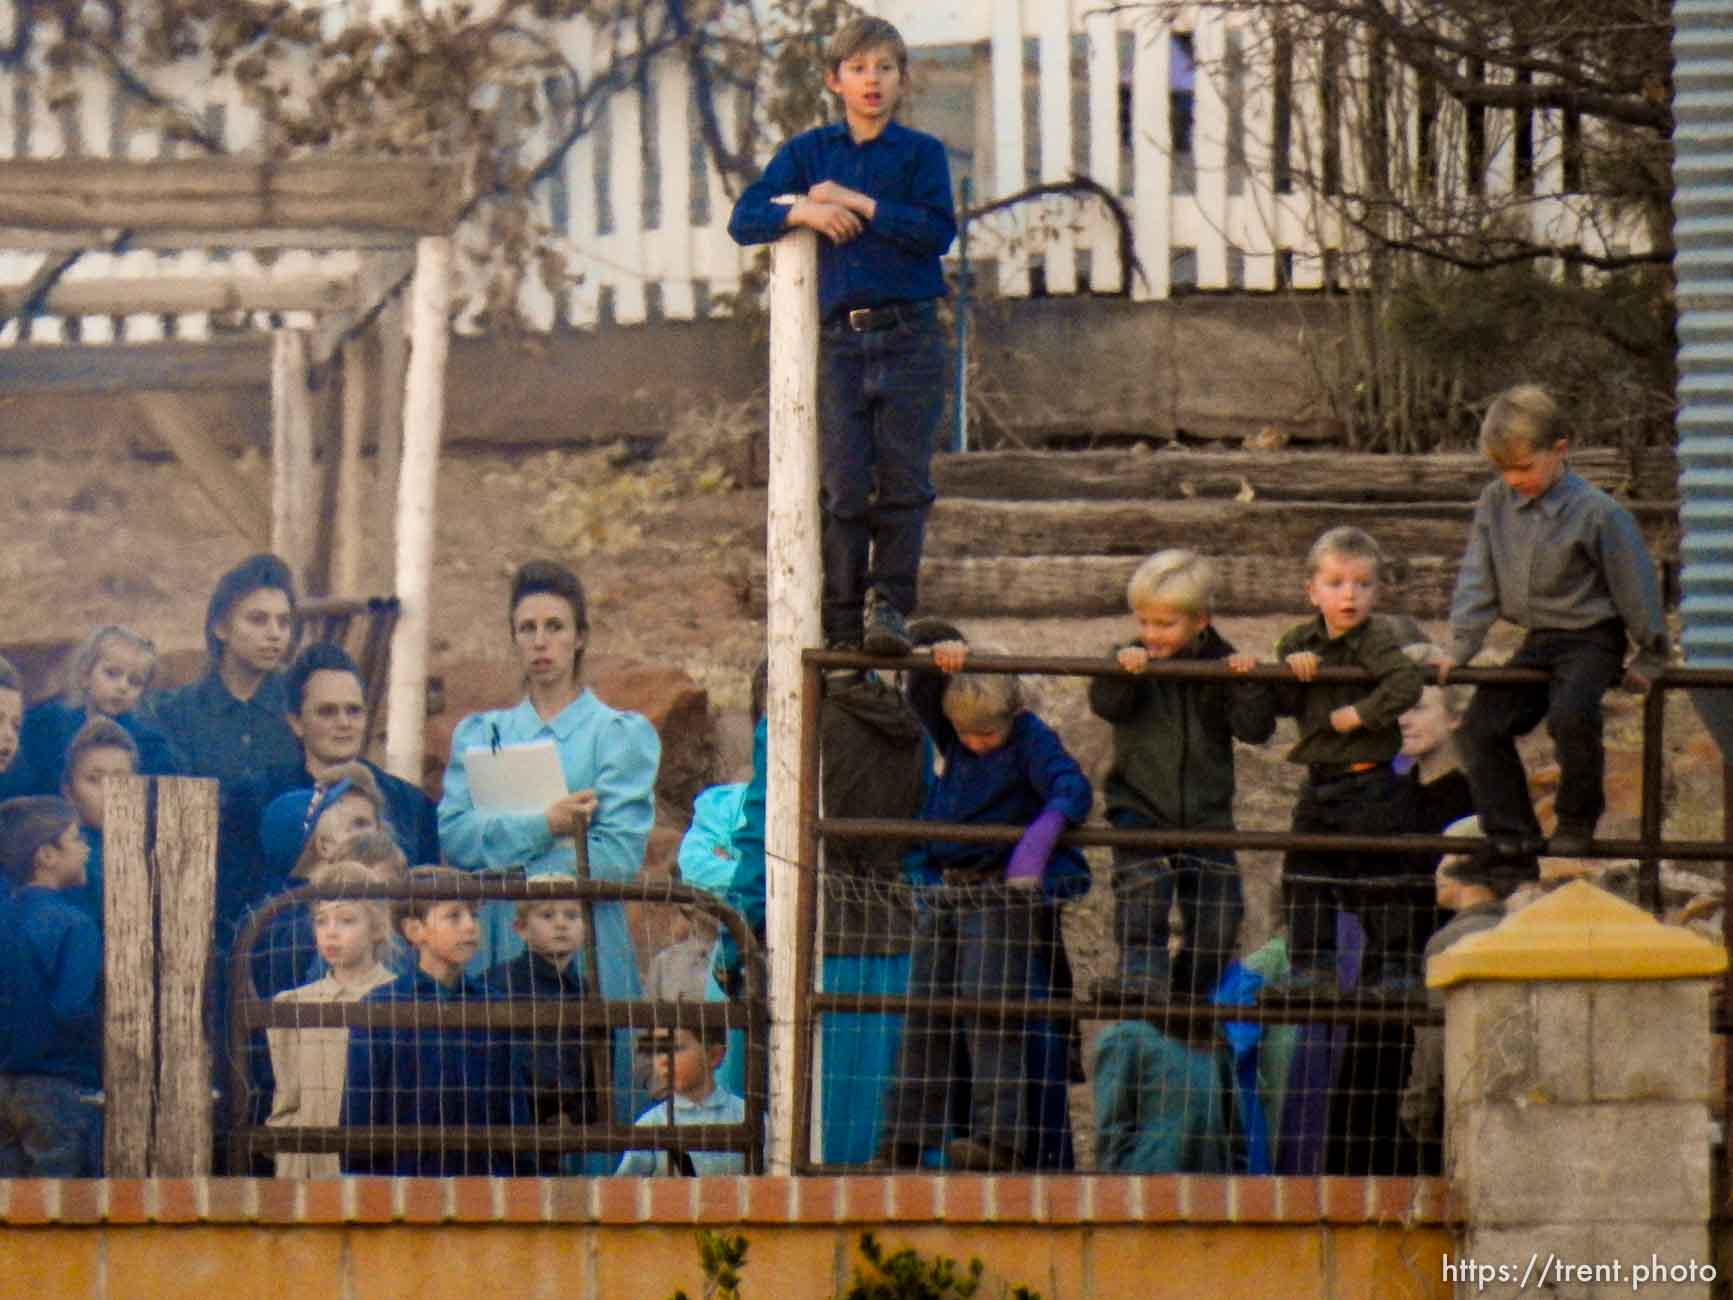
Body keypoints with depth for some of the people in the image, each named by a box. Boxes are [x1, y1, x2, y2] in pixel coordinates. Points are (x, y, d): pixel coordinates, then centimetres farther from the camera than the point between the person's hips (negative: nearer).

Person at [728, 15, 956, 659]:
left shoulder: (920, 152, 7)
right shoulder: (809, 152, 13)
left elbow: (938, 230, -9)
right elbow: (745, 219, 6)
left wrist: (854, 201, -10)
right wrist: (804, 211, -11)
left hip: (910, 336, -1)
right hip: (840, 336, 1)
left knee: (903, 479, -8)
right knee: (843, 484, -6)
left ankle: (889, 606, -7)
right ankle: (842, 623, -5)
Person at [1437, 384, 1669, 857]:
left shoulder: (1597, 513, -15)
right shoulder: (1495, 504, 1)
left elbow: (1634, 584, -8)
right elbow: (1477, 581, 6)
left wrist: (1649, 659, -4)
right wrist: (1459, 649, 1)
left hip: (1592, 638, -7)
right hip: (1538, 642, 7)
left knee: (1570, 714, -32)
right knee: (1481, 726, -2)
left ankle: (1578, 821, -12)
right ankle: (1512, 832, 5)